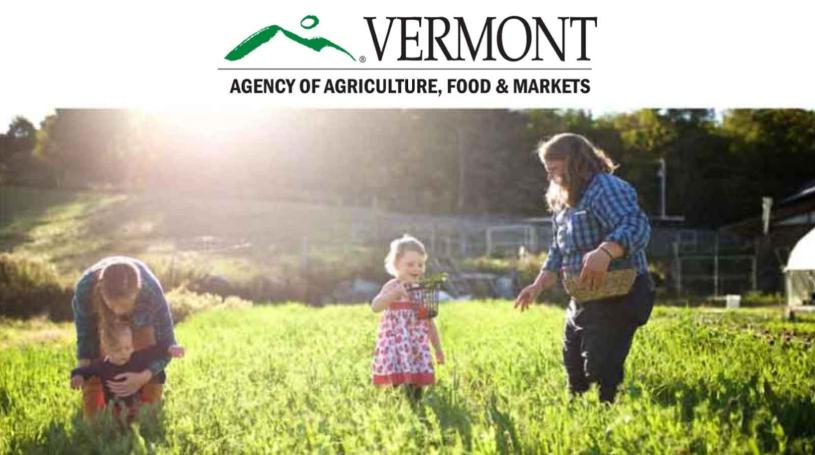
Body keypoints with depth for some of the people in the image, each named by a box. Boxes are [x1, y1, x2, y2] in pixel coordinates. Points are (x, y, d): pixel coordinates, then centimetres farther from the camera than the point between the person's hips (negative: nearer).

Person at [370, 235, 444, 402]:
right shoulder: (393, 287, -4)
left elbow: (430, 323, 20)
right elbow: (375, 306, -23)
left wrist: (438, 349, 21)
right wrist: (396, 292, -33)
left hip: (418, 347, 5)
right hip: (396, 345, -5)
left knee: (417, 385, 2)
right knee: (400, 382, -14)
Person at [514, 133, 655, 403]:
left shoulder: (605, 188, -17)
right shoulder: (565, 202, 16)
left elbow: (636, 226, -34)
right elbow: (558, 250, 25)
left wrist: (605, 252, -51)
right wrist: (539, 285, 14)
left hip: (619, 296, -11)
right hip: (583, 300, 11)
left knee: (601, 372, -15)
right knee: (574, 369, 17)